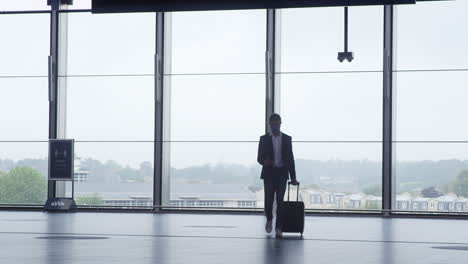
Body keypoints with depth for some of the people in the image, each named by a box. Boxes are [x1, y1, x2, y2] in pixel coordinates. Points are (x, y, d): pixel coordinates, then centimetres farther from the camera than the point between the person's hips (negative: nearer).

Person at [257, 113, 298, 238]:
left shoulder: (287, 139, 8)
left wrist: (293, 177, 5)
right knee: (269, 199, -5)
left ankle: (278, 228, 0)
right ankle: (269, 219, 24)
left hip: (282, 173, 1)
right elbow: (259, 158, 3)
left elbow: (290, 158, 8)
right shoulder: (264, 139, 5)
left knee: (280, 201, -4)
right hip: (269, 173, -1)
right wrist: (264, 161, -21)